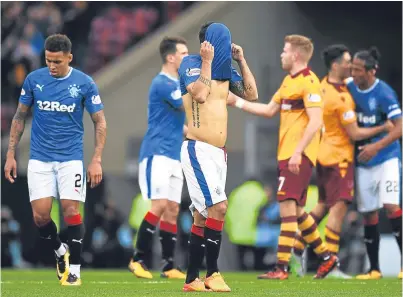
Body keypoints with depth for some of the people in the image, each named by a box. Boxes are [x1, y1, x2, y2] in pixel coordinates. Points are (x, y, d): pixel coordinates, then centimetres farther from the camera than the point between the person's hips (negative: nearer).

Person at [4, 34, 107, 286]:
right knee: (40, 214, -7)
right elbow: (20, 117, 9)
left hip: (71, 158, -2)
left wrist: (97, 160, -9)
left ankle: (74, 269, 2)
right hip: (40, 158, 2)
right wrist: (11, 155, 5)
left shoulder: (84, 83, -6)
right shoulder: (33, 80, -1)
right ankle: (60, 252, 22)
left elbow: (100, 122, 0)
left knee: (71, 209, -10)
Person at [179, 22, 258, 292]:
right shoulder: (191, 64, -8)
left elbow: (251, 94, 12)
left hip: (218, 152, 8)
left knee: (203, 216, 9)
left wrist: (241, 60, 8)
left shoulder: (226, 69, 12)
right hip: (198, 149, -8)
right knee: (219, 206, -19)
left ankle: (192, 279, 13)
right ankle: (212, 274, -12)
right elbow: (200, 94, -23)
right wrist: (207, 61, -17)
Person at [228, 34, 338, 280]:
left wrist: (298, 152, -25)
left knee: (288, 206, -13)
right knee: (296, 211, 14)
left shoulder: (309, 82, -13)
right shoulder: (289, 81, 18)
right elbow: (269, 110, 26)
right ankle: (326, 257, 24)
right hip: (287, 155, 10)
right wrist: (237, 102, 26)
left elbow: (315, 122, -20)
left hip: (298, 156, -10)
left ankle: (282, 267, -14)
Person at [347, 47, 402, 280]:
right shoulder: (350, 87, 1)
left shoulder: (384, 93, -16)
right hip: (363, 161, 6)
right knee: (369, 213, 6)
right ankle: (374, 269, 13)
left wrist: (376, 146, -29)